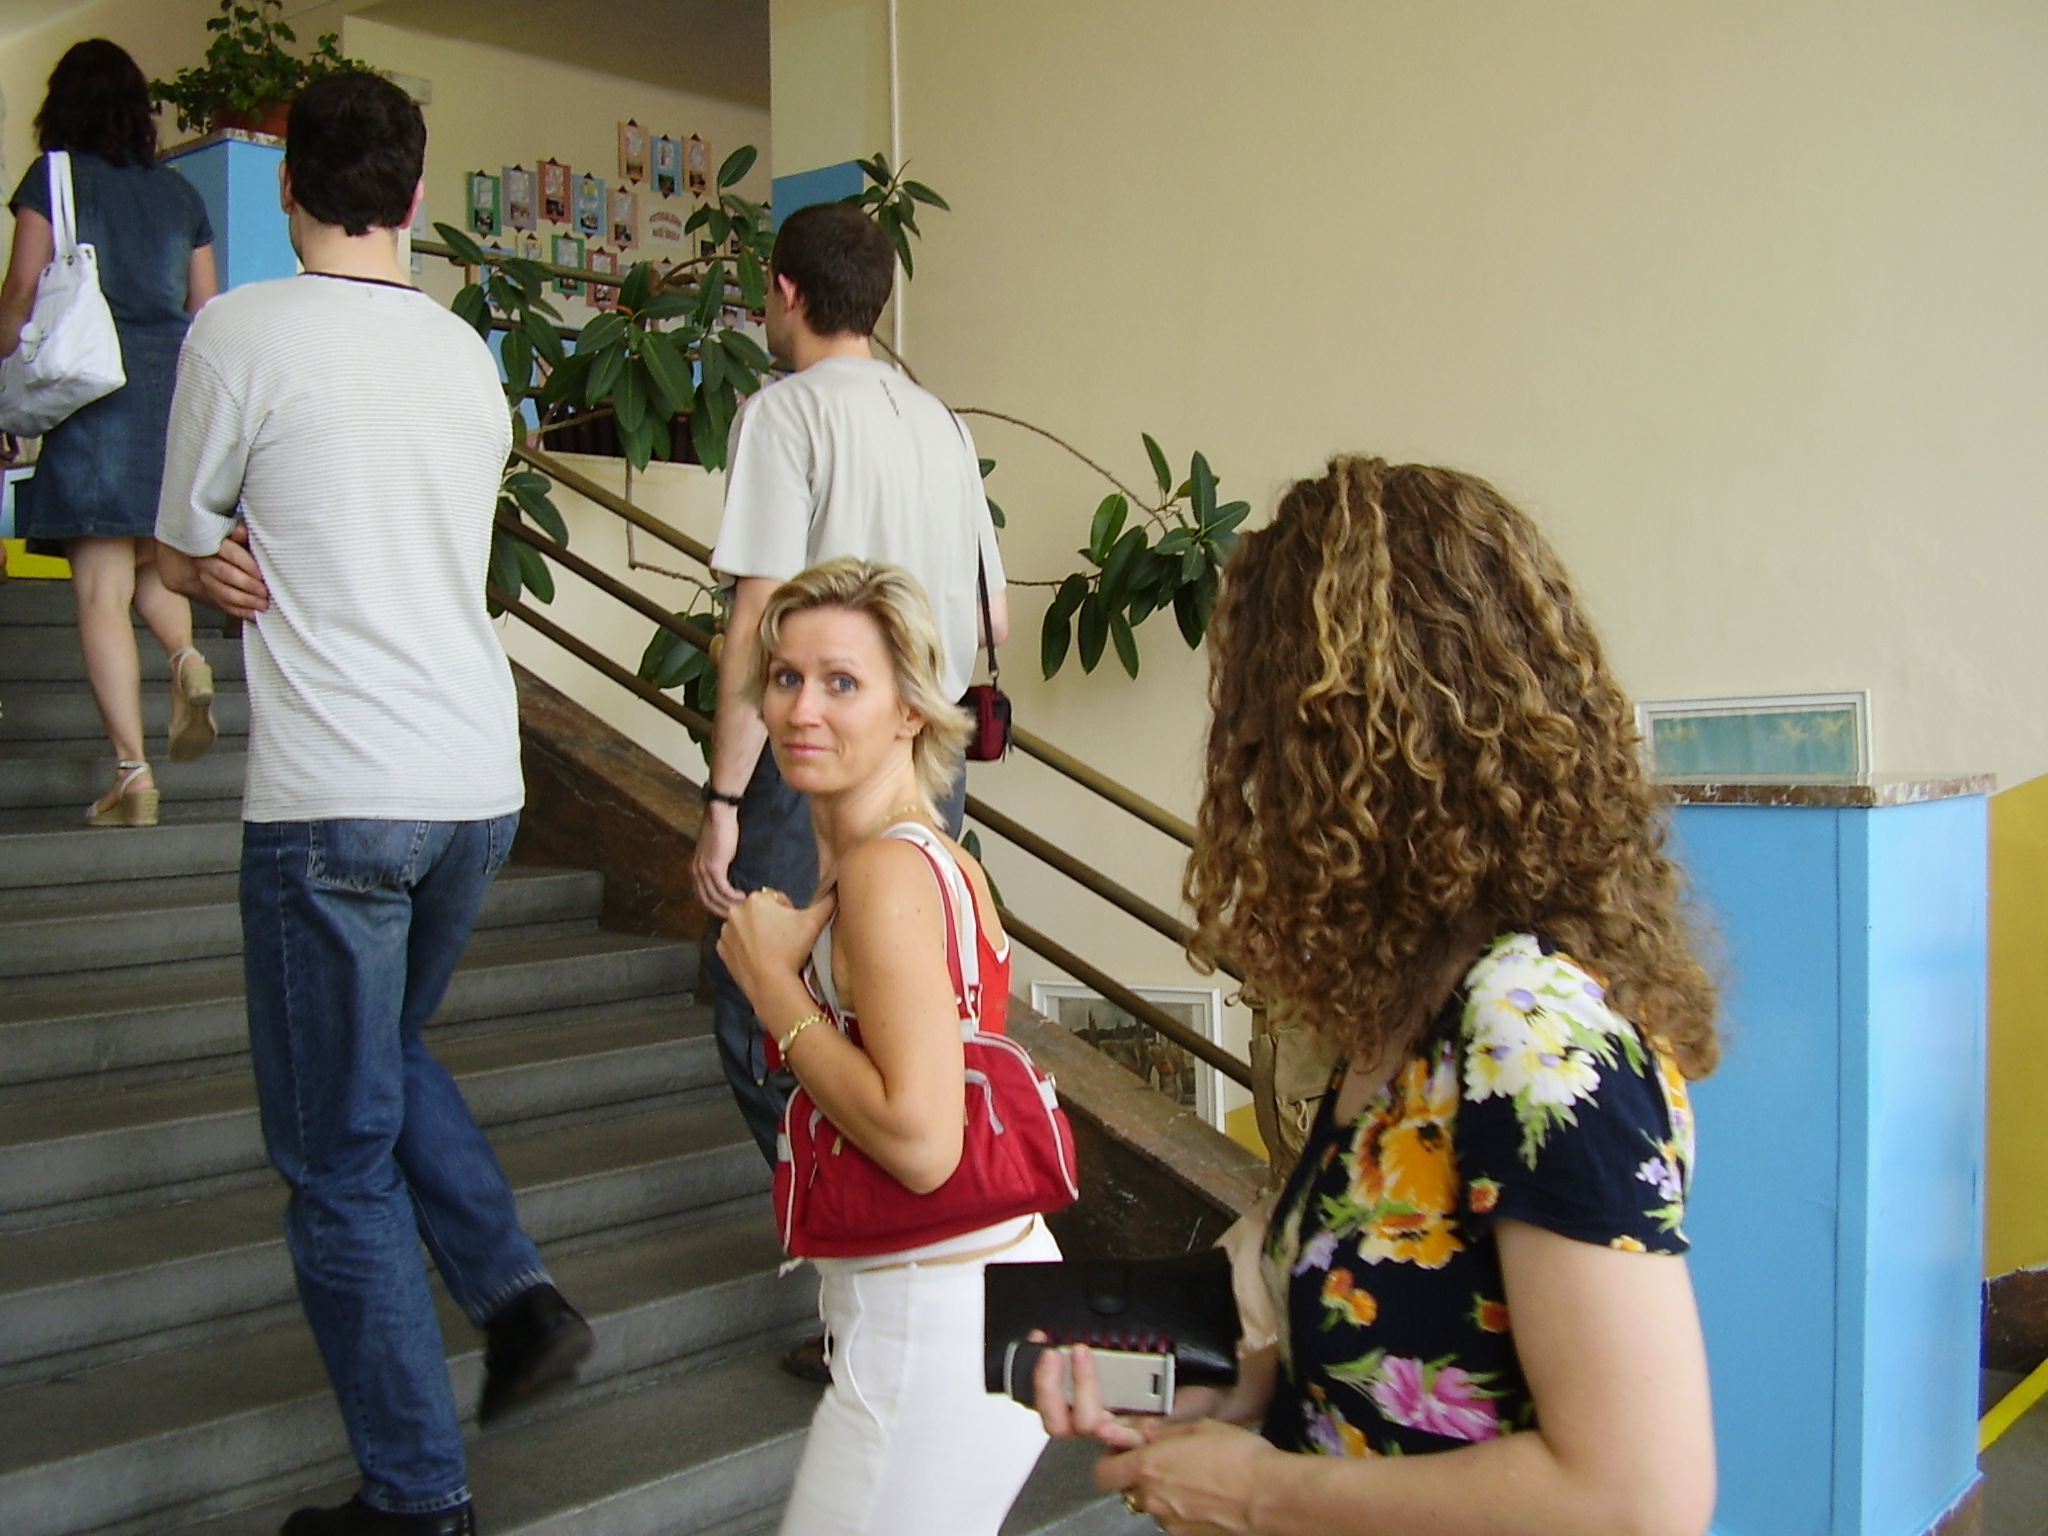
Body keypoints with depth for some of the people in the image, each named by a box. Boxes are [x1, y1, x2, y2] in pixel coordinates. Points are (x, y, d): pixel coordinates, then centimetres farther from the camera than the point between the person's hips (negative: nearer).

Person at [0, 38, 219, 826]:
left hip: (96, 387, -4)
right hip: (178, 391, 4)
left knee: (102, 590, -3)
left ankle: (132, 776, -9)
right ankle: (187, 658, -13)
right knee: (152, 561, 20)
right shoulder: (178, 191, 14)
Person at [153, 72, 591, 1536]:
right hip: (481, 782, 6)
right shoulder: (467, 353, 10)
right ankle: (520, 1296, 17)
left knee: (339, 1152, 5)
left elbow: (182, 554, 7)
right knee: (392, 1052, 28)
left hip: (332, 800, -6)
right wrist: (271, 572, 12)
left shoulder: (242, 330, -6)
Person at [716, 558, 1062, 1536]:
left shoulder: (887, 871, -21)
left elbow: (919, 1141, -28)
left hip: (931, 1324, -10)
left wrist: (770, 979, -17)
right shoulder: (930, 852, 8)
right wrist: (792, 945, 0)